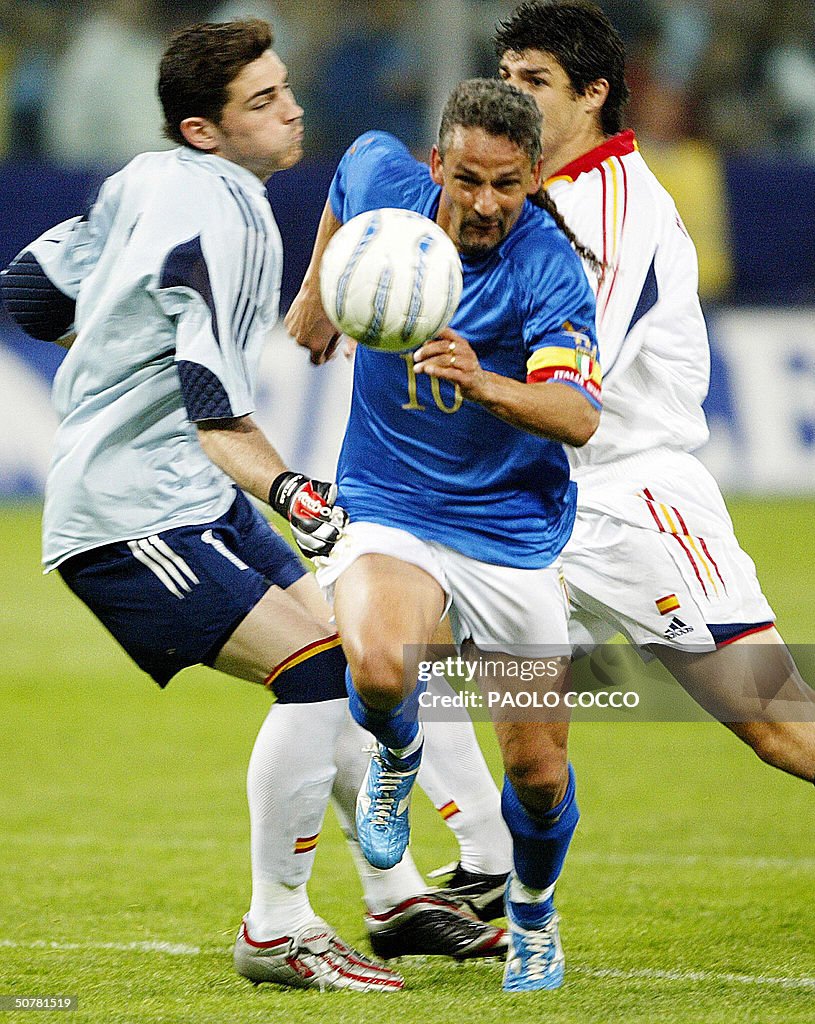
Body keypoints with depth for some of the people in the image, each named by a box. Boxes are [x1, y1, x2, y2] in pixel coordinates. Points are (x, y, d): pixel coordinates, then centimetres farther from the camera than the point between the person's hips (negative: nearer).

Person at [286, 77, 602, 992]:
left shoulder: (549, 271, -20)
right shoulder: (382, 179, -10)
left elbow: (579, 417, -33)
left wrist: (481, 382, -51)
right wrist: (315, 295, 23)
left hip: (512, 530, -1)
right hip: (390, 513, 1)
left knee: (537, 768, 0)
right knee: (377, 666, -32)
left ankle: (533, 916, 33)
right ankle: (397, 758, 5)